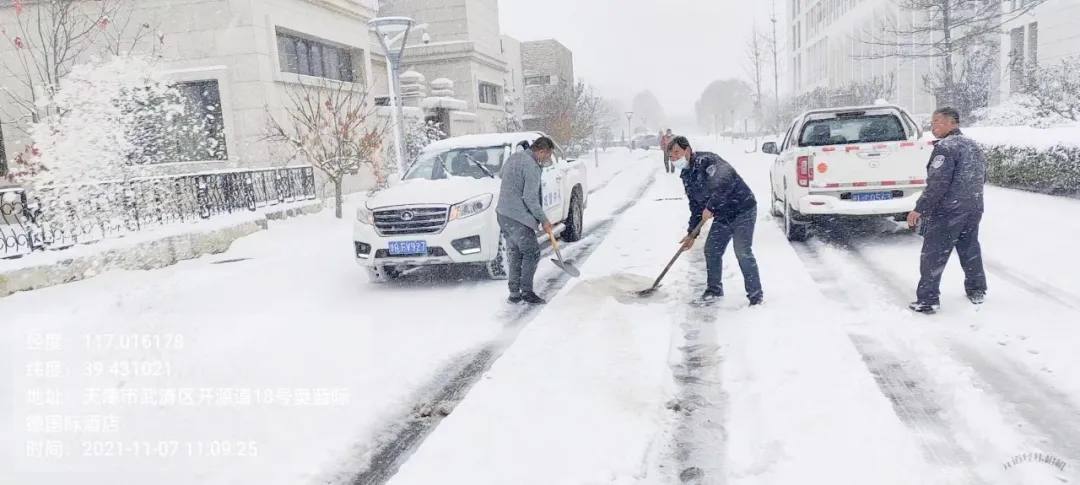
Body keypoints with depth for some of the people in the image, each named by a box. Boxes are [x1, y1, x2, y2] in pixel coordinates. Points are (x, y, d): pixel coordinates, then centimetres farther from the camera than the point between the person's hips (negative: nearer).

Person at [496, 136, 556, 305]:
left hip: (502, 213, 9)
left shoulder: (514, 157, 13)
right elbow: (530, 199, -18)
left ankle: (514, 293, 18)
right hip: (518, 218, -9)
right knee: (531, 253, 1)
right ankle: (527, 292, 4)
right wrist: (544, 220, -9)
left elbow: (500, 174, 28)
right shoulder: (532, 166, -16)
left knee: (514, 254, 15)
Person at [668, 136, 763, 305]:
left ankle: (756, 295, -2)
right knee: (711, 251, 9)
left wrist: (710, 207, -35)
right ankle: (714, 289, 27)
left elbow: (725, 179, -38)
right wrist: (692, 233, 11)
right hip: (722, 216, 9)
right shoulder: (686, 176, 7)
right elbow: (695, 206, 14)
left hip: (742, 210, -9)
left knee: (743, 253, -14)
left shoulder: (706, 160, -20)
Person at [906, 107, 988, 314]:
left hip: (947, 211, -9)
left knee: (933, 255, -3)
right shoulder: (974, 146, 13)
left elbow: (937, 183, -24)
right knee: (970, 250, 21)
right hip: (974, 209, 9)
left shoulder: (946, 147, -17)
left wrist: (919, 209, -20)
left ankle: (927, 300, -1)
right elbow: (981, 178, 21)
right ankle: (977, 291, 32)